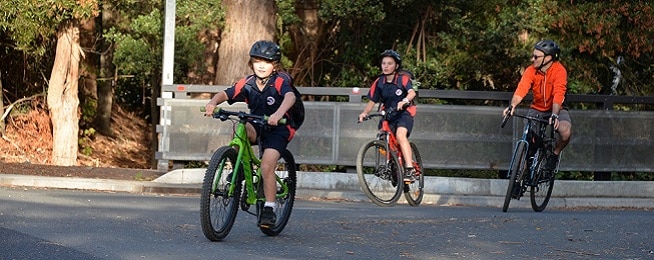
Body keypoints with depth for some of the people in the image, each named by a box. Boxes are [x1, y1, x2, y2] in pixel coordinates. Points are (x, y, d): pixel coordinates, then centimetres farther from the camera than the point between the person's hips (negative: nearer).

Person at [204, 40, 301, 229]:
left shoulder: (280, 81, -17)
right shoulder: (248, 83, -6)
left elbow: (290, 97, -38)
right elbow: (226, 94, -14)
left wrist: (278, 113, -58)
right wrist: (212, 103, -38)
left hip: (278, 129, -4)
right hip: (257, 126, 4)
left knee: (267, 167, -20)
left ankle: (269, 209, -8)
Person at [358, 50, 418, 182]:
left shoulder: (403, 79, -10)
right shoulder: (379, 82, 1)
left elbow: (412, 92, -27)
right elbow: (372, 101, 3)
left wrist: (405, 100, -48)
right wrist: (364, 113, -16)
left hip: (404, 113, -5)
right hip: (388, 116, 5)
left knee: (400, 135, -31)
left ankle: (410, 170, -36)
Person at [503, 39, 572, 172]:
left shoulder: (559, 70, -22)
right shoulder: (531, 71, -14)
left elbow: (558, 94, -34)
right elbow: (521, 89, -28)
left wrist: (554, 115, -48)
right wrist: (512, 105, -47)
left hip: (556, 108, -3)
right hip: (537, 108, 3)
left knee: (565, 132, -29)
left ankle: (555, 154, 0)